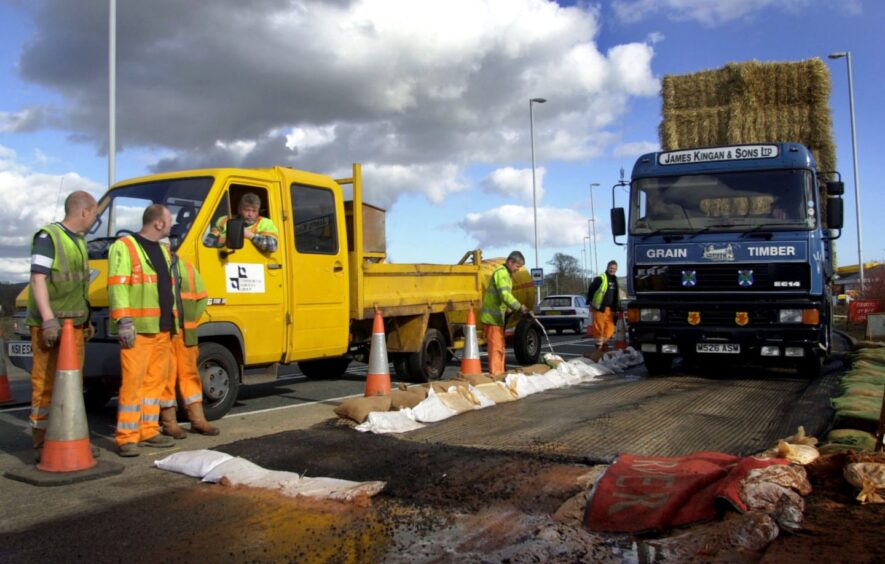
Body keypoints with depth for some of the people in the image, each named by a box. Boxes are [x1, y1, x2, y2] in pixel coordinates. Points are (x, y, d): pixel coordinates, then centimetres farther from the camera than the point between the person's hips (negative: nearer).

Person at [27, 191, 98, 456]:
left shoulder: (80, 241, 17)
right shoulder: (48, 237, -9)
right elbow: (38, 279, -15)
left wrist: (86, 320, 23)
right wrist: (48, 319, -21)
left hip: (75, 323, 8)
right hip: (50, 325, -8)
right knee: (46, 383, -5)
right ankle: (43, 441, 1)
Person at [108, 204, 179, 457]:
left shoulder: (163, 251, 21)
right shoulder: (124, 247, -5)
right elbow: (116, 286, -13)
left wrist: (174, 321, 21)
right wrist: (123, 321, -20)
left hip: (163, 328, 8)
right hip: (138, 329, -8)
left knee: (156, 380, 10)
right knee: (133, 381, -8)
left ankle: (149, 431, 18)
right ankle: (127, 437, -2)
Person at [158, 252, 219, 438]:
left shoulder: (187, 268, 15)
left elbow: (202, 297, 19)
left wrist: (190, 320, 10)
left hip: (186, 333, 5)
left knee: (190, 373, 10)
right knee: (166, 375, -3)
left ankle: (198, 420, 18)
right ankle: (169, 422, 7)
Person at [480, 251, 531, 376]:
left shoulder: (506, 274, 19)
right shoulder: (502, 273, -15)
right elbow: (505, 295, -28)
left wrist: (509, 309, 11)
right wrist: (520, 307, -32)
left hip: (496, 317, 10)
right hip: (493, 318, -10)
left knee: (499, 348, 14)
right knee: (496, 348, -9)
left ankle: (499, 374, 21)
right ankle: (494, 375, -8)